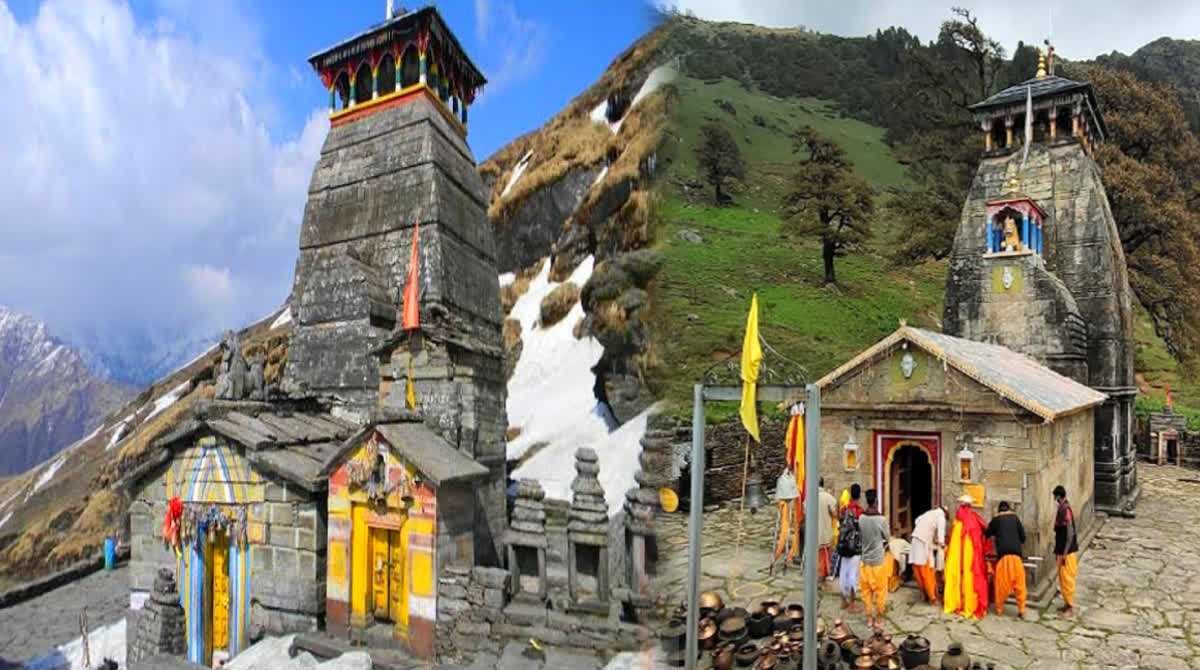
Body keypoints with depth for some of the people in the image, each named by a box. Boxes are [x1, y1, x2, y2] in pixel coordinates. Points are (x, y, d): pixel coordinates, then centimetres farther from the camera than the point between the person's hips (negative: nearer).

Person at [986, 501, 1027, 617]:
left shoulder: (996, 519, 12)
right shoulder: (1015, 517, 12)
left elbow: (987, 534, 22)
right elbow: (1023, 535, 9)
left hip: (1002, 553, -1)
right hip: (1016, 553, 1)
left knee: (1001, 582, 6)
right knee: (1019, 582, 4)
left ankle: (999, 608, 10)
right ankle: (1021, 610, 2)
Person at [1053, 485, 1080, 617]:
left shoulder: (1066, 510, -20)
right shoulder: (1061, 509, 9)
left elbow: (1070, 533, -23)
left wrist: (1065, 553, -21)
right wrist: (1058, 551, 20)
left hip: (1067, 552, -9)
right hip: (1062, 551, 9)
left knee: (1067, 579, -1)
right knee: (1063, 579, 16)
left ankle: (1070, 607, 7)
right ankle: (1067, 604, 25)